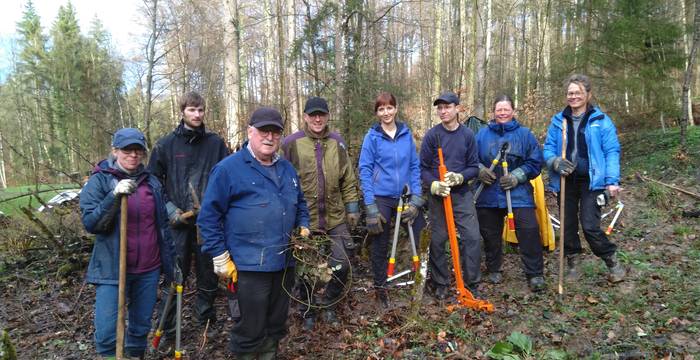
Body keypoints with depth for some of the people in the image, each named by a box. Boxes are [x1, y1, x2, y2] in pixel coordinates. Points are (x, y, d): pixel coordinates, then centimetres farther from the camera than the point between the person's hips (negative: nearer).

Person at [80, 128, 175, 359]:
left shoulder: (152, 182, 5)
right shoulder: (99, 181, -4)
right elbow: (90, 223, -15)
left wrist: (171, 259, 12)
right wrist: (115, 196, -29)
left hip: (148, 269, 3)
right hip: (112, 269, -3)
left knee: (141, 326, 14)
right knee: (106, 333, -6)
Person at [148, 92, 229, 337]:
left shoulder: (215, 143, 4)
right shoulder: (166, 144, 2)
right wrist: (169, 208, -5)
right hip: (178, 221, -1)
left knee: (208, 273, 12)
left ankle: (206, 321, 30)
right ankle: (167, 328, 19)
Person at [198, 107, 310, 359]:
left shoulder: (287, 168, 11)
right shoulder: (228, 168, -9)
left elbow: (300, 204, 24)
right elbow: (209, 216, -8)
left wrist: (304, 227, 7)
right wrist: (220, 257, -10)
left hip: (285, 262, 6)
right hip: (250, 265, -6)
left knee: (277, 323, 20)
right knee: (252, 328, 4)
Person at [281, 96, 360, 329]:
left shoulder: (337, 142, 5)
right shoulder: (292, 143, -7)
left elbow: (348, 179, 9)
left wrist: (352, 207, 9)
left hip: (335, 218, 3)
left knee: (342, 265, 5)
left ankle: (328, 303, 32)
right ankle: (308, 311, 35)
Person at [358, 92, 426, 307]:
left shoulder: (407, 134, 3)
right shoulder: (372, 137, -4)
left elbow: (414, 166, 5)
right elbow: (365, 170, -6)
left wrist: (416, 198, -4)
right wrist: (370, 205, -12)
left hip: (405, 197, 2)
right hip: (381, 198, -2)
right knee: (380, 246, 9)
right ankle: (380, 289, 26)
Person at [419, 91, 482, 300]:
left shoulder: (468, 135, 1)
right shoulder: (432, 135, -4)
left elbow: (474, 167, 3)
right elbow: (423, 168, -3)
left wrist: (459, 177, -16)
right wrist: (434, 185, -19)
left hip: (462, 193, 1)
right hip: (438, 195, -1)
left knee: (472, 237, -4)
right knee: (437, 240, 5)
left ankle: (472, 283, 12)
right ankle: (440, 283, 21)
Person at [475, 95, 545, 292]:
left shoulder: (524, 134, 1)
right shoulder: (482, 134, 5)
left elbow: (535, 162, -1)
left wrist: (516, 176, -13)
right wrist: (480, 170, -9)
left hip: (518, 193, -2)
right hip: (488, 195, 2)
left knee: (529, 230, -10)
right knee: (490, 234, 12)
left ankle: (535, 274, 5)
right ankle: (494, 269, 33)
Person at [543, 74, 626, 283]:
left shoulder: (600, 120, -2)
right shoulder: (558, 121, 7)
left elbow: (611, 152, -5)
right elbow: (548, 148, 7)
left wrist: (612, 181, -15)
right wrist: (555, 162, -15)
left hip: (591, 181, -4)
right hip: (565, 181, 4)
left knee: (590, 226, -11)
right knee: (568, 225, 11)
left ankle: (613, 262, 12)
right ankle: (573, 263, 27)